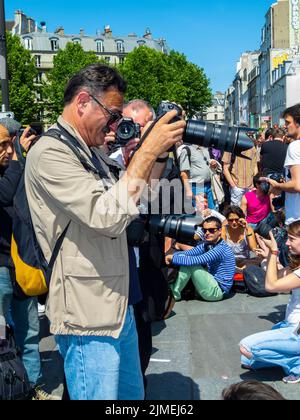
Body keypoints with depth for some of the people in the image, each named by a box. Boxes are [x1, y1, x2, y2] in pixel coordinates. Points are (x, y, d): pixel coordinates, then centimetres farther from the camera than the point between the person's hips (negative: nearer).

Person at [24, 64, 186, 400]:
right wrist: (148, 150, -21)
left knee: (132, 395, 20)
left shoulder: (91, 152, 13)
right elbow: (109, 216, -26)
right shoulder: (49, 152, -16)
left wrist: (157, 155, 7)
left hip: (118, 305, 9)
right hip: (88, 317, -9)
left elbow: (131, 205, 19)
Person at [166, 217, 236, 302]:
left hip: (218, 291, -9)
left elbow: (194, 260, -28)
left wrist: (173, 258, -18)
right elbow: (188, 253, 1)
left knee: (190, 263, -19)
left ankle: (174, 293, -6)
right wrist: (172, 256, -18)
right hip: (212, 283, 9)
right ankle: (174, 290, -2)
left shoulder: (220, 249, -21)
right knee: (186, 259, 1)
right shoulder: (207, 245, 6)